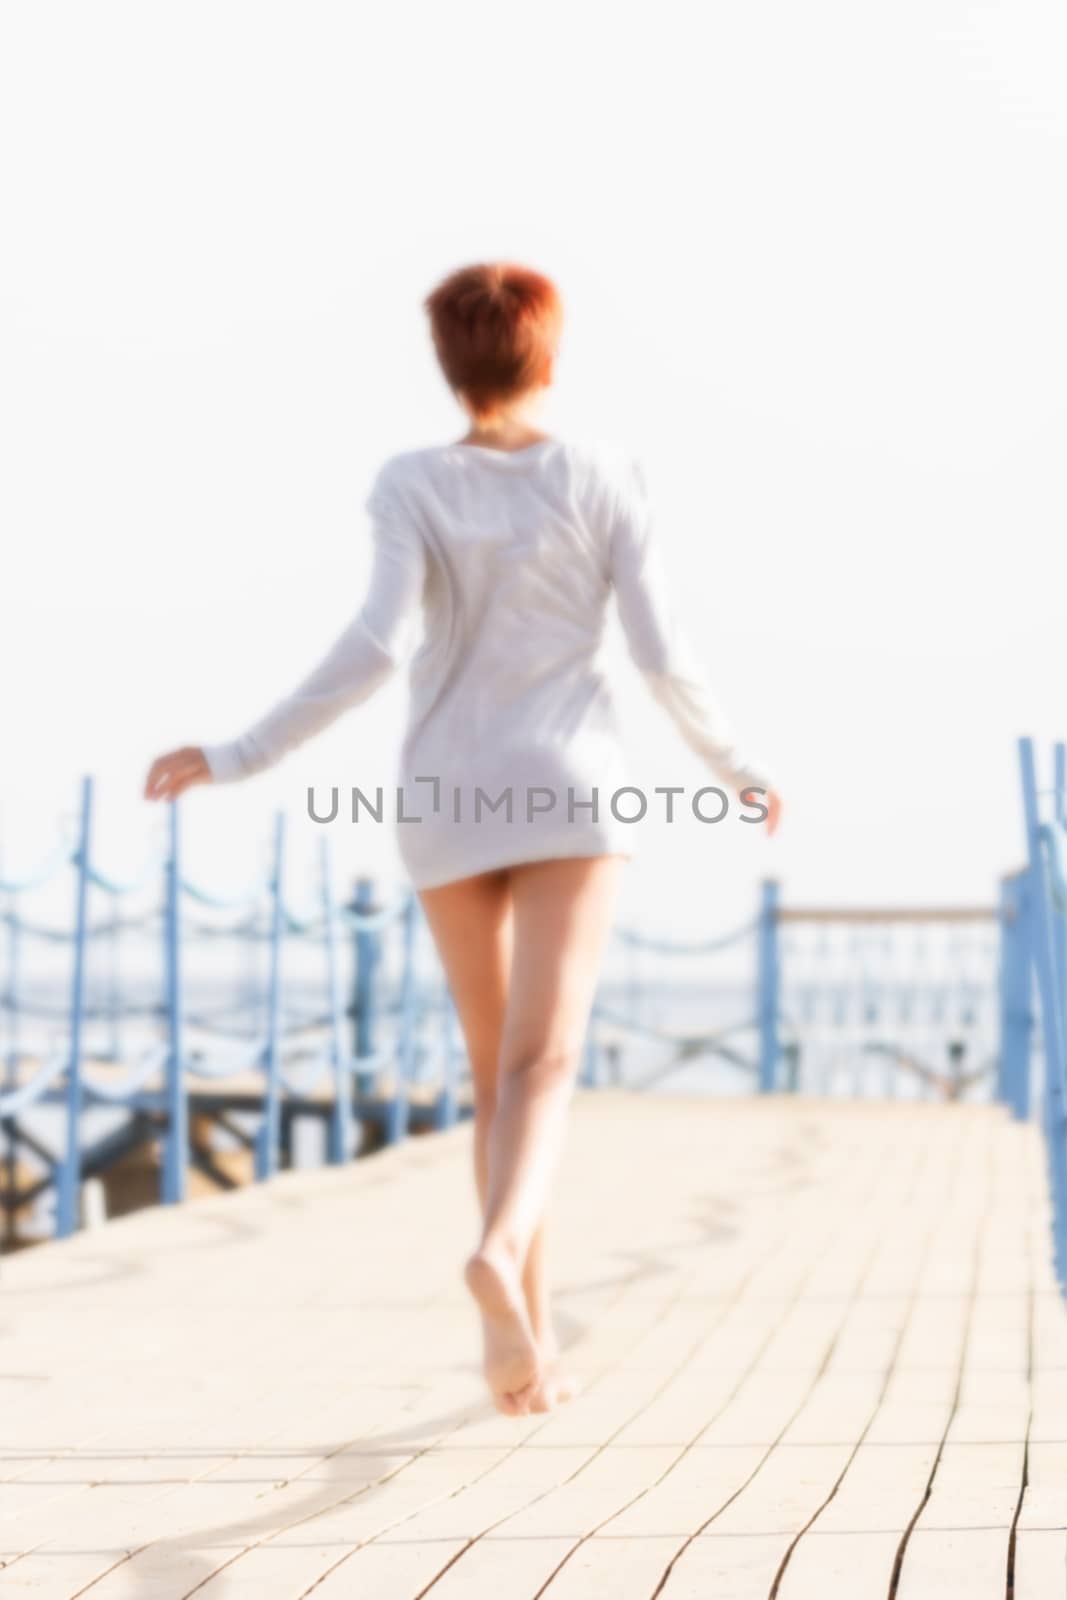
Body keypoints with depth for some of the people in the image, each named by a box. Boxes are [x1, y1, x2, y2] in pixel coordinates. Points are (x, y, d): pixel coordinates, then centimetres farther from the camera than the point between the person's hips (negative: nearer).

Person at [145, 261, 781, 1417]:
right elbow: (661, 652, -4)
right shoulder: (606, 476, -1)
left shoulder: (411, 485, -3)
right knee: (543, 1067, -13)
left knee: (497, 1069, 14)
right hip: (566, 791, -2)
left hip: (447, 799, 2)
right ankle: (501, 1249, -43)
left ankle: (531, 1338, 10)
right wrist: (736, 768, 13)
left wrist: (242, 757, -10)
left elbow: (376, 648, -16)